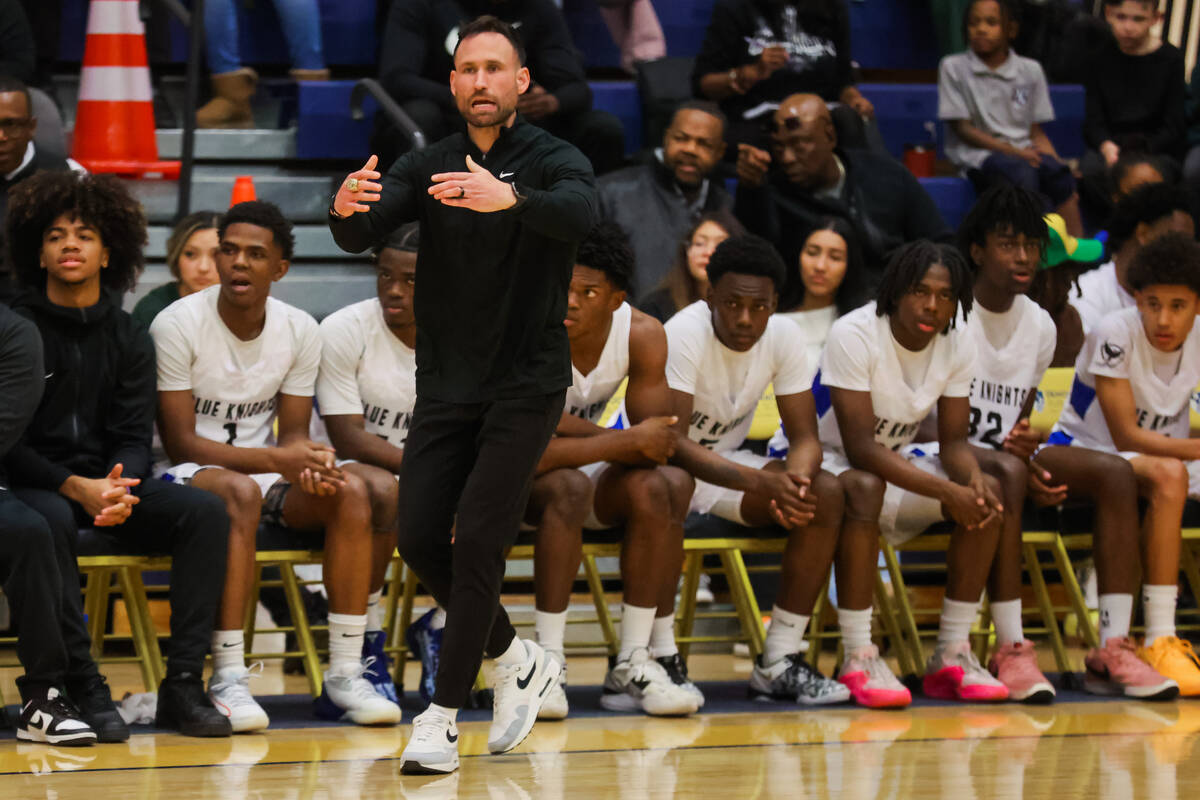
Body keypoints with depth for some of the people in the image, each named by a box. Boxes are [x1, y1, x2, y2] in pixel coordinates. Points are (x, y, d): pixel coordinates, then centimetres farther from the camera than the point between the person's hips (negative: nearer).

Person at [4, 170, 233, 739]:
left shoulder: (129, 339, 10)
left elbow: (133, 436, 4)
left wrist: (118, 486, -20)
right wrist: (76, 488, -22)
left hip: (108, 481, 5)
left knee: (206, 512, -18)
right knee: (51, 521, -38)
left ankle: (183, 683, -21)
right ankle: (82, 686, -33)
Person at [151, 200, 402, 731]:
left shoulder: (300, 331, 2)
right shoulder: (177, 325, -14)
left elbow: (292, 436, 5)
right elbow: (181, 444, -16)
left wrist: (311, 461, -22)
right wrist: (274, 460, -28)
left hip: (264, 474, 5)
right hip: (186, 476, -5)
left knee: (356, 489, -22)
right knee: (239, 492, -39)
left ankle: (345, 674, -21)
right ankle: (227, 680, -39)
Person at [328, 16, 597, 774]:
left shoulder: (555, 160, -8)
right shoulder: (428, 167, 4)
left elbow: (580, 214, -32)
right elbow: (365, 231, -13)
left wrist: (509, 198, -52)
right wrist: (347, 208, -38)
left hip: (525, 385, -5)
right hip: (445, 384, 5)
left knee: (477, 541, -13)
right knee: (421, 540, 0)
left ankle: (442, 719, -7)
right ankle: (518, 661, 24)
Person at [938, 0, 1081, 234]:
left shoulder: (1030, 70, 14)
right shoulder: (954, 68, 4)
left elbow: (1037, 131, 14)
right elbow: (963, 129, -2)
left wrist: (1056, 162, -6)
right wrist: (1012, 151, -13)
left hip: (1025, 153, 3)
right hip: (978, 154, -3)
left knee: (1057, 172, -31)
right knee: (1021, 172, -36)